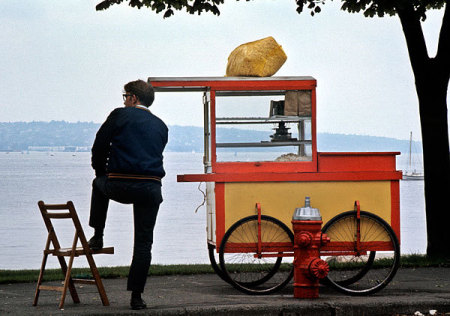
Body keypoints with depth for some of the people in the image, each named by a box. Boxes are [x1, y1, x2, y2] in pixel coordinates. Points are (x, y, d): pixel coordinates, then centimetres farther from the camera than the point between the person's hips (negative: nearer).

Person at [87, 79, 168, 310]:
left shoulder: (120, 115, 3)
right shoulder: (160, 126, 17)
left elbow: (99, 146, 5)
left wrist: (101, 172, 22)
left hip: (119, 186, -3)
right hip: (151, 187, 3)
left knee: (99, 185, 34)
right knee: (143, 242, 9)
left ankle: (97, 236, 31)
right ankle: (136, 296, 5)